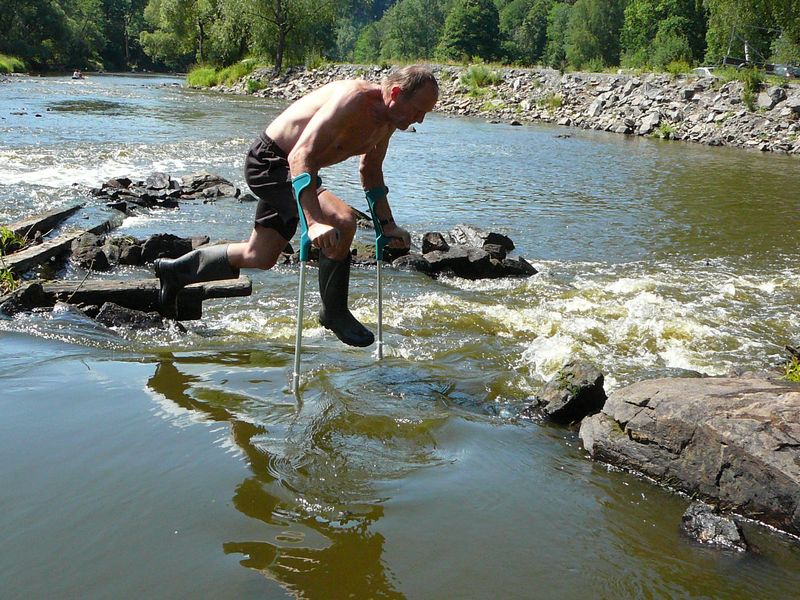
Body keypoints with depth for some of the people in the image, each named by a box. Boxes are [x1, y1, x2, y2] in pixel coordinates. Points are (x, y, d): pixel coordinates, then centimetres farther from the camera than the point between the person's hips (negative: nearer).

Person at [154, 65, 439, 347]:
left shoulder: (387, 119, -2)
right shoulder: (352, 100, -30)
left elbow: (370, 173, 14)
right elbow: (301, 157, -38)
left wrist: (388, 226, 8)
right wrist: (314, 222, -47)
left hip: (293, 172, 10)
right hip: (269, 163, -10)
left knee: (260, 257, 18)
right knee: (341, 221, -29)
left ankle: (177, 270, 37)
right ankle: (333, 312, -11)